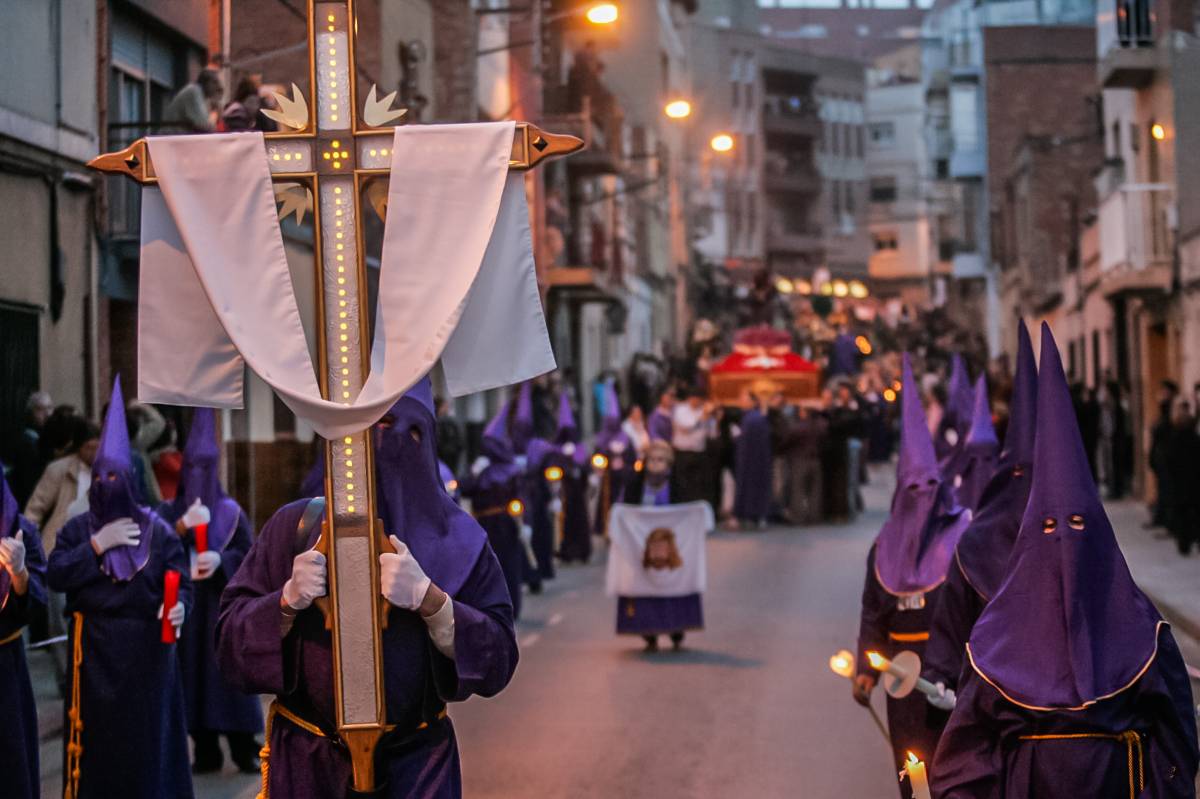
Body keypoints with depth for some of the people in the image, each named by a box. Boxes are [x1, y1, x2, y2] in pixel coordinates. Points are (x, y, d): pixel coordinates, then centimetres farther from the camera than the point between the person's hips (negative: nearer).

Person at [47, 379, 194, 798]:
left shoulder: (157, 530, 3)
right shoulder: (79, 528, 8)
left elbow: (181, 582, -3)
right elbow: (55, 575, -5)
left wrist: (179, 606, -24)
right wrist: (97, 544, -12)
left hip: (147, 648, -1)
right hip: (95, 649, 1)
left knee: (147, 733, 3)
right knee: (98, 735, 2)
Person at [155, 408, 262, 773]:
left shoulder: (230, 511, 6)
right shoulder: (169, 511, 8)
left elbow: (247, 552, 1)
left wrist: (220, 559, -18)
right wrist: (182, 527, -21)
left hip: (222, 601, -1)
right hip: (186, 602, 1)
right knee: (193, 670, -1)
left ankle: (245, 750, -1)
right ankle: (206, 752, 6)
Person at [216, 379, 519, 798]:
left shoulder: (457, 540, -2)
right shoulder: (295, 525, -2)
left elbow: (497, 663, -9)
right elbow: (229, 641, -1)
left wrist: (429, 598, -23)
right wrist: (287, 601, -19)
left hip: (417, 762, 0)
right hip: (306, 763, 1)